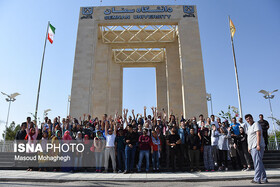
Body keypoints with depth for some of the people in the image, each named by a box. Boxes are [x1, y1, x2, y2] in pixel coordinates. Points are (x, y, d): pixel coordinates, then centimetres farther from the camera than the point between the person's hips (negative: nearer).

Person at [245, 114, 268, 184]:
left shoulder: (256, 124, -4)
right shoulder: (249, 126, 23)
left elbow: (258, 134, -15)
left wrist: (258, 145, -23)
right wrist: (249, 147, 21)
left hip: (257, 147, -10)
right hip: (252, 147, 10)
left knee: (257, 163, -10)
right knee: (259, 163, 12)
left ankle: (257, 179, -9)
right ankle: (264, 179, 18)